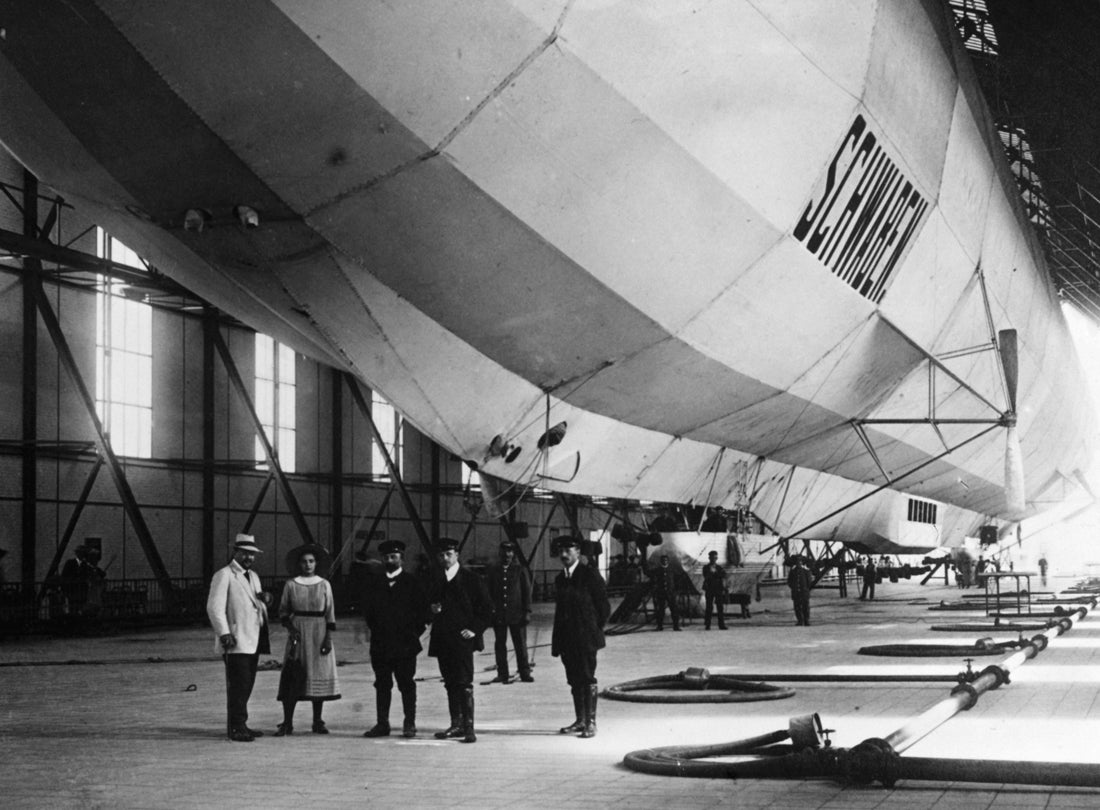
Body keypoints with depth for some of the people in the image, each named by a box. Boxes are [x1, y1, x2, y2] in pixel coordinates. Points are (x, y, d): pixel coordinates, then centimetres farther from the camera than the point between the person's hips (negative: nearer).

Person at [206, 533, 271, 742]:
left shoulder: (253, 577, 21)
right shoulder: (224, 575, -5)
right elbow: (214, 607, -12)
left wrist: (264, 599, 5)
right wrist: (224, 634, -21)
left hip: (253, 641, 8)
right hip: (236, 642, -8)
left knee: (245, 686, 10)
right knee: (238, 685, -9)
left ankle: (240, 725, 17)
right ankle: (236, 728, -7)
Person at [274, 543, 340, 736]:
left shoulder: (324, 585, 4)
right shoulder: (290, 585, 3)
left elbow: (330, 613, 4)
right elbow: (283, 611, 8)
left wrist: (328, 638, -4)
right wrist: (290, 627, -9)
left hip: (319, 633, 1)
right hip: (298, 633, -1)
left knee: (319, 676, 2)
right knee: (292, 677, -6)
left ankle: (318, 722, 12)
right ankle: (287, 723, -3)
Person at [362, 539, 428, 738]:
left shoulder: (412, 583, 0)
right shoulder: (376, 584, 9)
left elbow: (422, 608, 0)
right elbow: (367, 608, 15)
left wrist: (414, 631, -3)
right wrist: (375, 629, 7)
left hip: (405, 643, -3)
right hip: (380, 644, 3)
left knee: (406, 684, 0)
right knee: (382, 685, 6)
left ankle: (409, 724, 6)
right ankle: (382, 723, 11)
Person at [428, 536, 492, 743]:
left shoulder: (470, 578, -3)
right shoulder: (435, 579, 12)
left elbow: (486, 609, -1)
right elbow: (428, 604, 21)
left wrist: (475, 629, -9)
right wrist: (432, 609, -1)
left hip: (462, 639, -5)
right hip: (442, 639, 5)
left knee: (464, 683, -10)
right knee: (450, 684, 10)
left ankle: (468, 727, -9)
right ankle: (456, 724, 16)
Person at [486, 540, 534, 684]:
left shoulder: (520, 570, 2)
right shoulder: (493, 571, 8)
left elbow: (527, 592, 2)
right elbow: (489, 593, 11)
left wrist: (527, 611, -4)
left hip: (517, 614, -2)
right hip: (498, 615, 2)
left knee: (520, 645, 2)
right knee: (500, 645, 5)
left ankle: (524, 673, 8)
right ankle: (502, 674, 11)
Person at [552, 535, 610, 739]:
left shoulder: (590, 575, -7)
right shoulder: (560, 579, 14)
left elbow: (604, 607, -5)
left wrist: (595, 630, -2)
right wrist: (557, 640, 11)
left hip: (586, 638, -6)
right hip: (566, 639, 6)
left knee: (587, 678, -6)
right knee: (574, 680, 9)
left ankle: (590, 722, -4)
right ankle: (580, 720, 16)